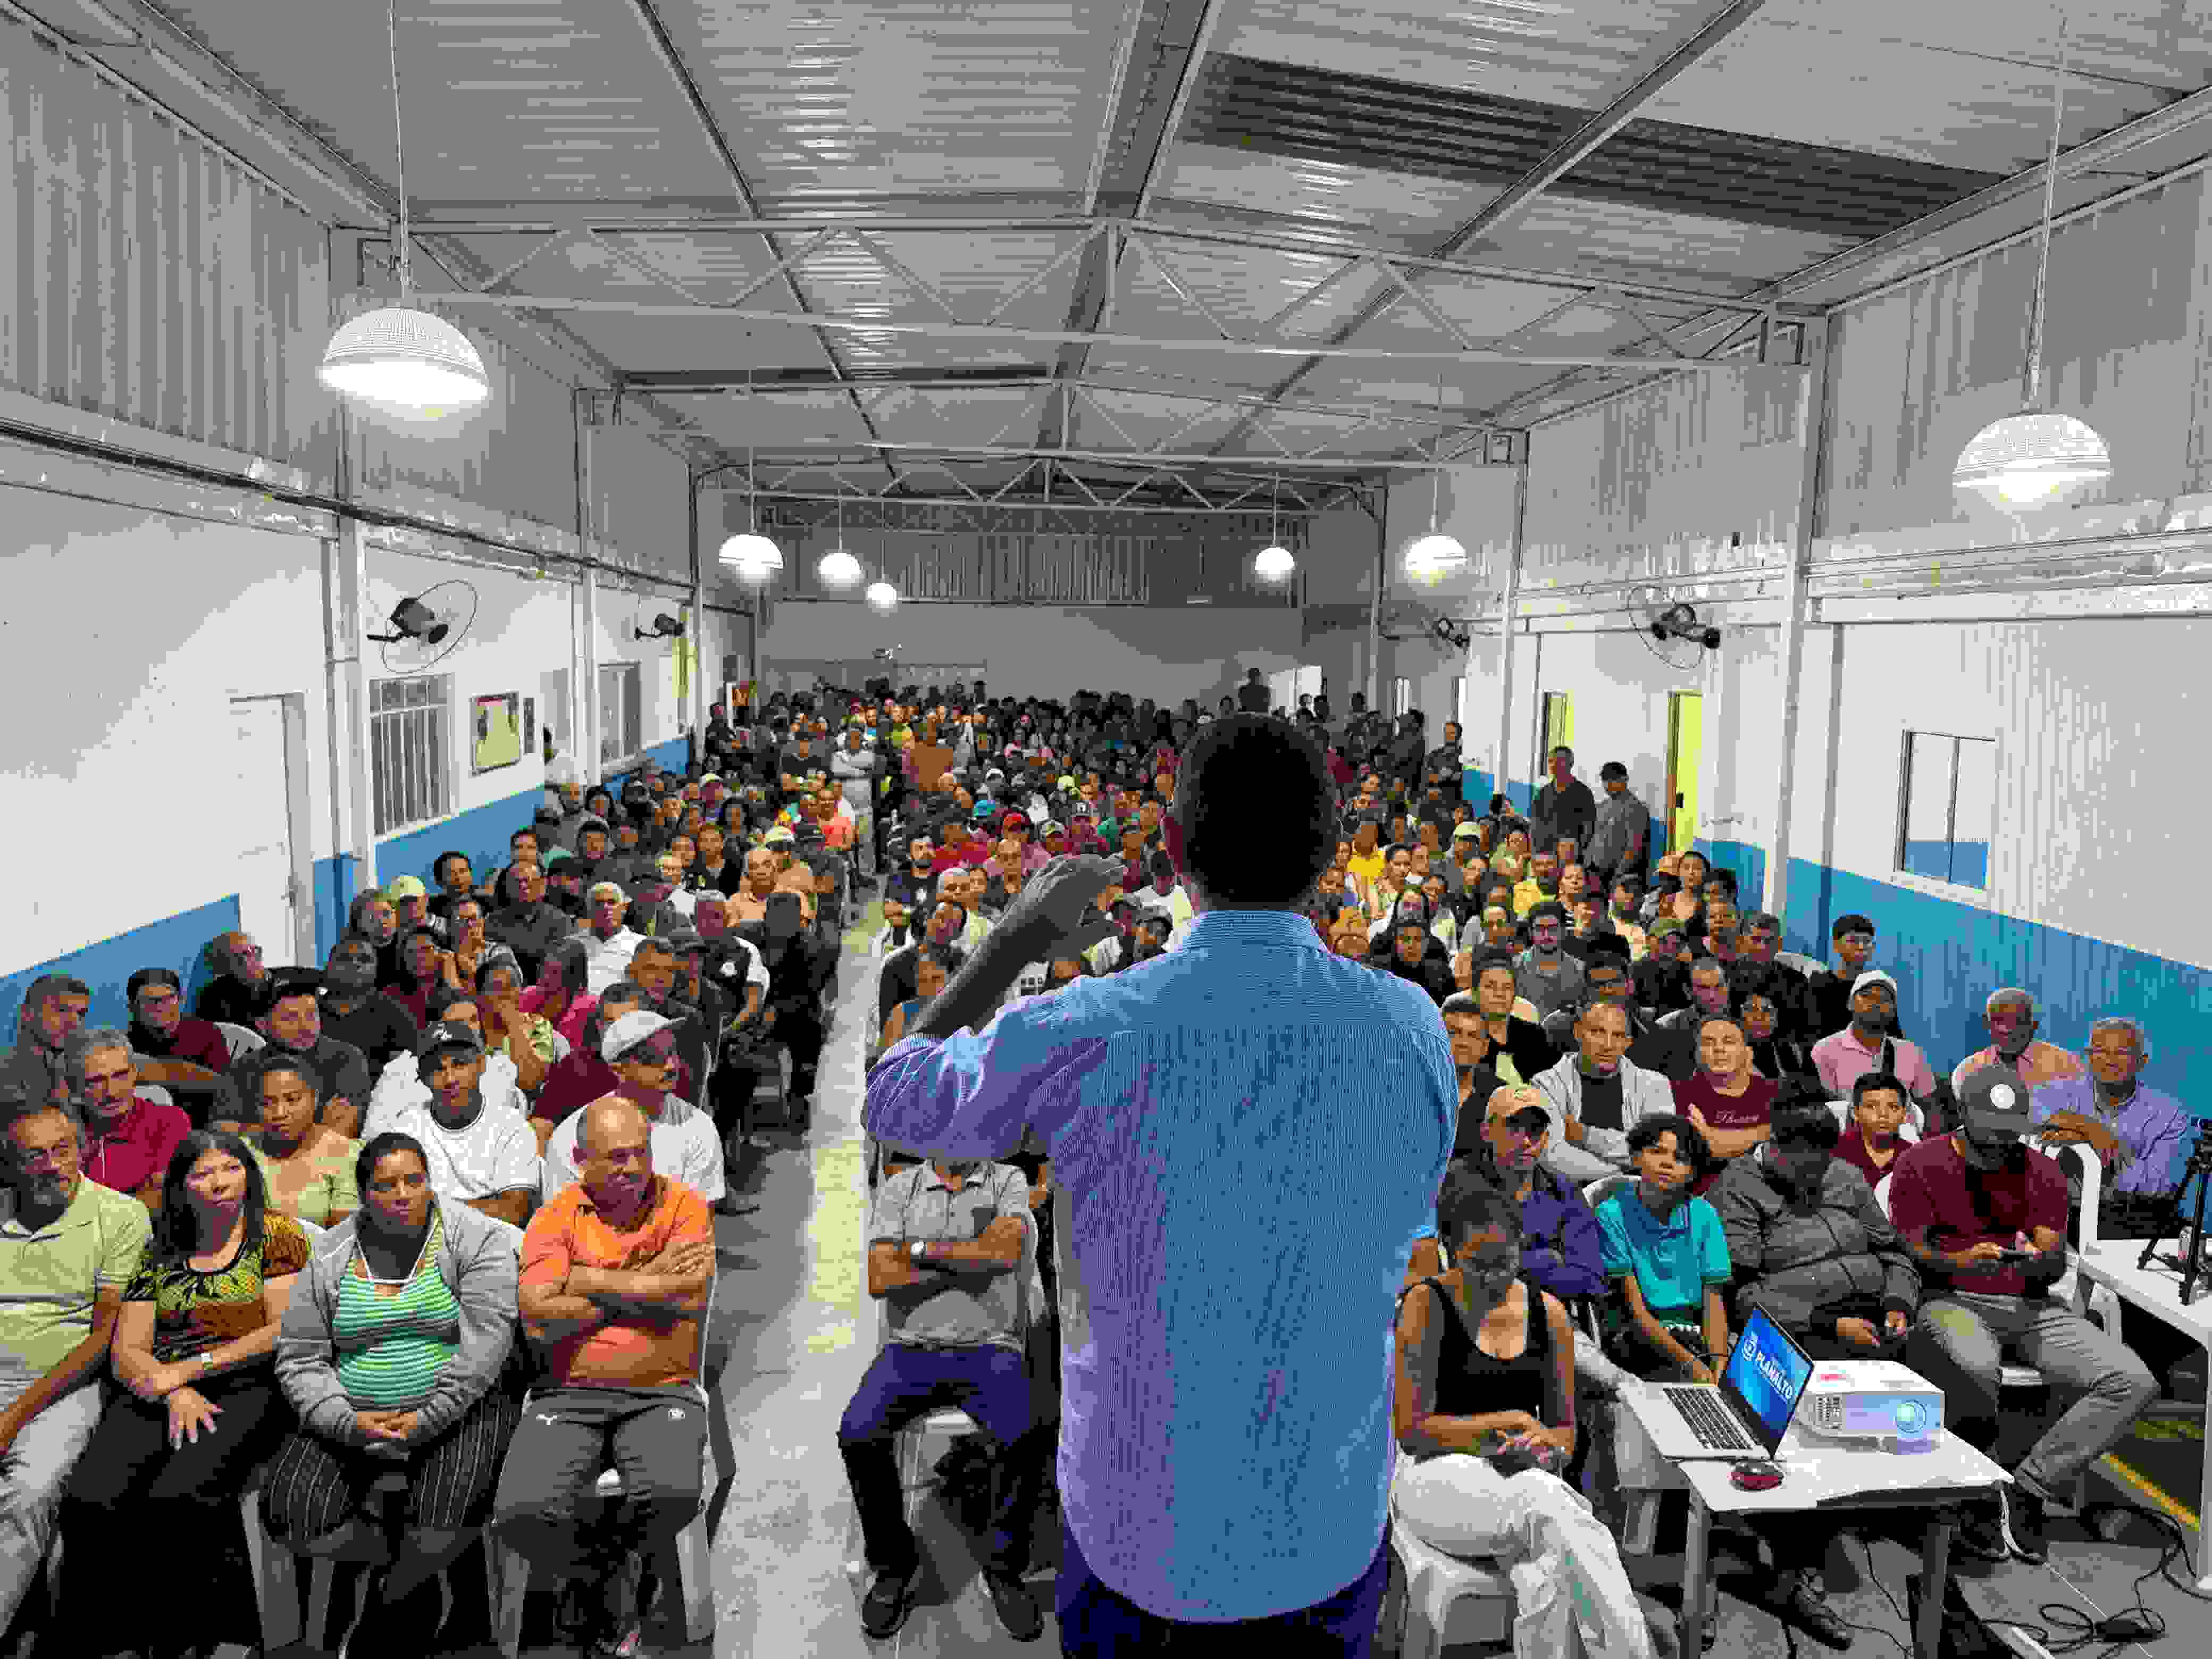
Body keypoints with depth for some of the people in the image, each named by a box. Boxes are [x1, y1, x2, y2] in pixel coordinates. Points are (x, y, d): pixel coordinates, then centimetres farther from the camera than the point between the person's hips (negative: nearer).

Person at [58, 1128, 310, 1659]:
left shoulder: (276, 1234, 8)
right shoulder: (158, 1256, 18)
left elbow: (284, 1332, -1)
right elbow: (127, 1351, 11)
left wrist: (192, 1367, -8)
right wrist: (176, 1395, -8)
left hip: (246, 1389, -4)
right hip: (160, 1392, 4)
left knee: (177, 1498, -32)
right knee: (88, 1503, -25)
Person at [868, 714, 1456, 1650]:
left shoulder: (1082, 1033, -23)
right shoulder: (1412, 1027, -15)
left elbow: (895, 1104, -3)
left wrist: (1016, 939, 5)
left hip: (1139, 1530, -2)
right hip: (1333, 1532, 2)